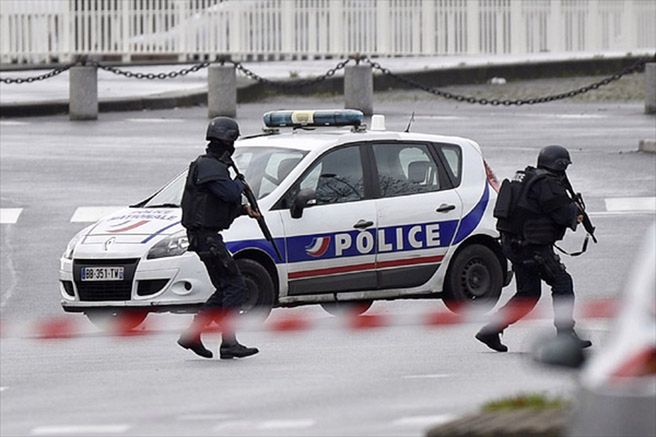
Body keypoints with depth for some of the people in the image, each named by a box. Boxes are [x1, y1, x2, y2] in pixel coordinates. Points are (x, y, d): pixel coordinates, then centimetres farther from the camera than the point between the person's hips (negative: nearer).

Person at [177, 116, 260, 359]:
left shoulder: (215, 165, 19)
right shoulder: (208, 166, -14)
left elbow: (224, 203, 26)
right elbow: (229, 193, -26)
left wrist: (244, 210, 9)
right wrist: (239, 184, -4)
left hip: (208, 236, 11)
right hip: (205, 236, -11)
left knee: (225, 289, 13)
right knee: (235, 286, -10)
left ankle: (192, 335, 15)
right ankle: (229, 344, -11)